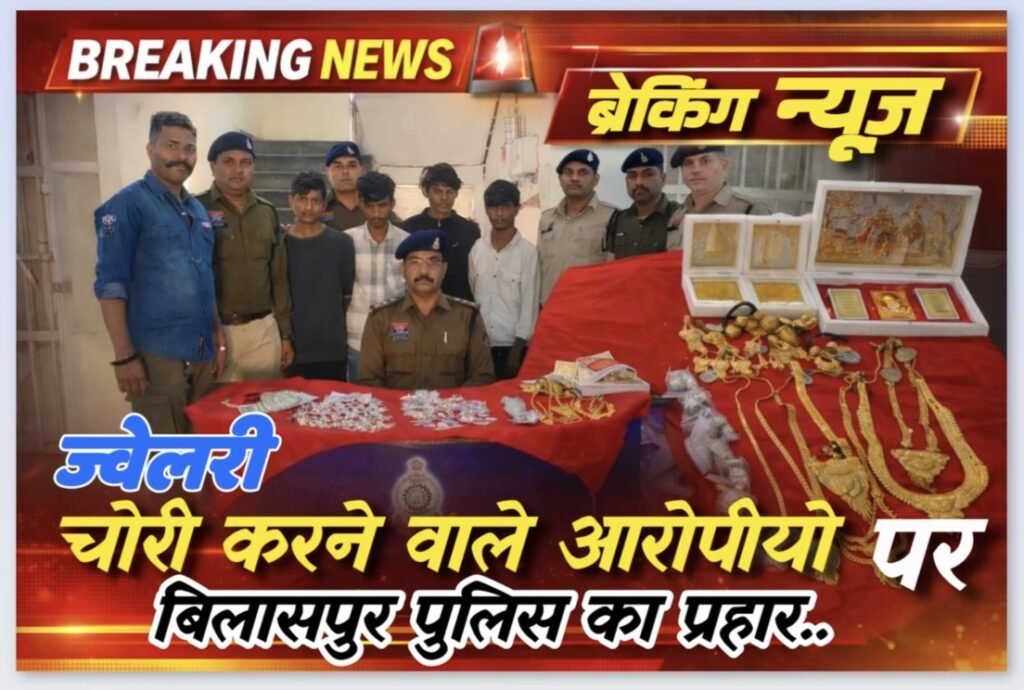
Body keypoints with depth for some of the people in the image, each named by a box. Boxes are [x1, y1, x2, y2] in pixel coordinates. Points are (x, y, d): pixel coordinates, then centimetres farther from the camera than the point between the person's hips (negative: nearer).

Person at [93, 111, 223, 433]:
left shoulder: (198, 209, 14)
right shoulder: (128, 204, -7)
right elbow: (110, 285, -11)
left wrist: (217, 335, 13)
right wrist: (124, 356, -16)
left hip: (201, 352, 7)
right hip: (156, 354, -7)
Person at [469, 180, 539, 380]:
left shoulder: (528, 252, -7)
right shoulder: (477, 248, 4)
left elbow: (529, 306, -7)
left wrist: (516, 351, -7)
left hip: (511, 346, -3)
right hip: (480, 345, 3)